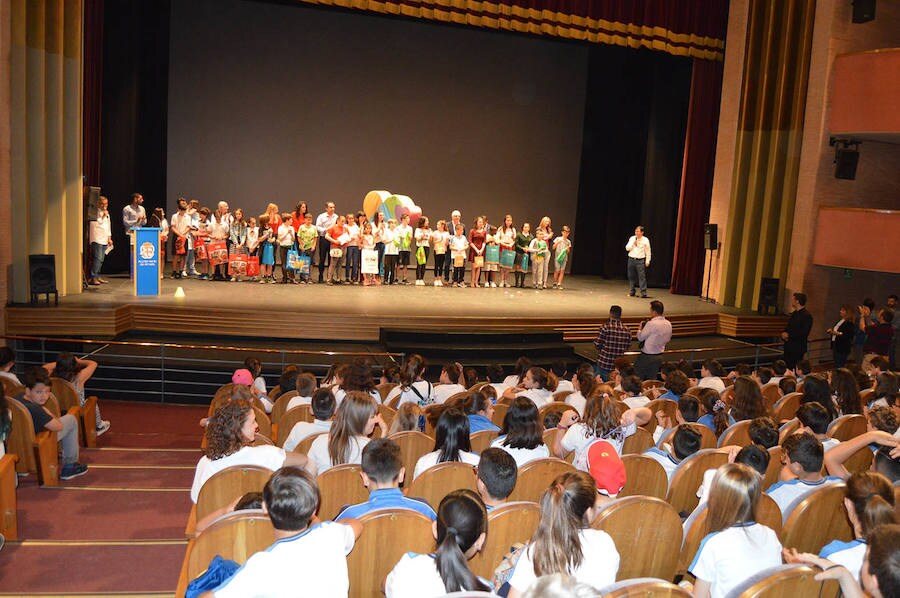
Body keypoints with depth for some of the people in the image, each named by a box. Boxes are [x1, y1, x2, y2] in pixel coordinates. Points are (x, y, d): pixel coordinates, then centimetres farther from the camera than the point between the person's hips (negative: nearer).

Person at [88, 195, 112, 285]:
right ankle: (92, 278, -15)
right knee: (97, 258, -15)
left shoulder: (107, 213, 20)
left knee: (101, 260, 8)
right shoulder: (95, 212, -5)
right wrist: (103, 216, -13)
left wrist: (109, 238, 21)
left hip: (104, 240, 8)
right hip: (97, 239, -8)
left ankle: (97, 277, 13)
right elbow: (96, 224, -13)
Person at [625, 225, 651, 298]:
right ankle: (631, 292, 19)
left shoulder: (645, 240, 0)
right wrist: (633, 243, -10)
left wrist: (647, 260, -2)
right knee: (631, 276, 8)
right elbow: (627, 248, 4)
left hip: (640, 260, -3)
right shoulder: (632, 238, 6)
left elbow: (648, 251, 2)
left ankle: (643, 293, -8)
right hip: (631, 259, 3)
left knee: (642, 276, -9)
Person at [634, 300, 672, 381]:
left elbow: (640, 337, -14)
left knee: (638, 379, 5)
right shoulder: (668, 324, 0)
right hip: (659, 356, 7)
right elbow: (668, 339, 13)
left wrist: (640, 327, 3)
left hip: (647, 356, -7)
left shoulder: (651, 324, -23)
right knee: (652, 378, 16)